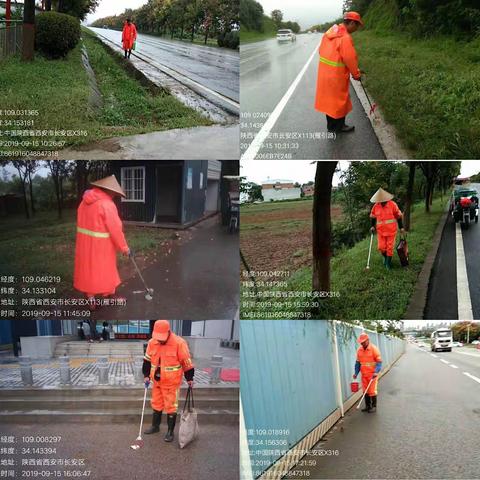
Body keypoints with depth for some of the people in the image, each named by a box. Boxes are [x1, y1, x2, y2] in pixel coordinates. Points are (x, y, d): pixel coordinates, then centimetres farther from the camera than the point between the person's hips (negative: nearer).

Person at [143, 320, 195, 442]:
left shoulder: (179, 343, -21)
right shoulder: (152, 342, -5)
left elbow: (186, 362, -12)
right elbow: (147, 360, 9)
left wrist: (189, 378, -5)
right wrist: (146, 375, 7)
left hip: (172, 383, -5)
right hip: (157, 381, 5)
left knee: (170, 407, 2)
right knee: (156, 404, 19)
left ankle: (170, 431, 16)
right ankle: (155, 426, 38)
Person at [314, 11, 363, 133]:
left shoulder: (329, 32, 4)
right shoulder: (345, 38, -21)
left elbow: (321, 50, 11)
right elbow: (350, 59, -19)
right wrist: (357, 74, -5)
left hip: (325, 73, 8)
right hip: (337, 76, -8)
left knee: (329, 99, 18)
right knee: (340, 101, 8)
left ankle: (331, 126, 30)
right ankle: (338, 127, 20)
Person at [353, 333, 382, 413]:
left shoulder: (374, 349, -11)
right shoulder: (359, 350, 4)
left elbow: (379, 362, -10)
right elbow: (358, 362, 13)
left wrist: (376, 372, -22)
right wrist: (356, 373, 5)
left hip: (372, 374, -5)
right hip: (364, 374, 5)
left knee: (372, 391, 0)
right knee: (365, 391, 10)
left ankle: (374, 406, 13)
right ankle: (368, 406, 21)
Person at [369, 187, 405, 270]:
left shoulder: (392, 205, -10)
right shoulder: (376, 206, -3)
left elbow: (399, 216, -2)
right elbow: (373, 217, 14)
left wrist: (401, 227, 0)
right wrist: (372, 226, 3)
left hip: (391, 230, -2)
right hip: (380, 231, 2)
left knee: (390, 248, 1)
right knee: (381, 247, 1)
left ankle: (388, 263, 18)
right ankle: (385, 257, 33)